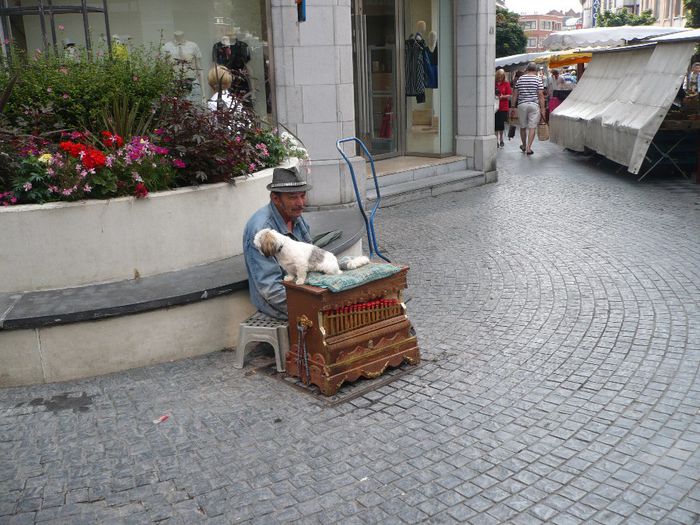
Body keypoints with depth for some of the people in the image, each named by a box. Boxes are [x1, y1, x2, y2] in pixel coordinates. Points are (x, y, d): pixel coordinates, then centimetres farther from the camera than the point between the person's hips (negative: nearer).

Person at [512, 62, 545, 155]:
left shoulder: (520, 79, 6)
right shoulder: (538, 79, -1)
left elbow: (515, 94, 7)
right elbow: (541, 95, -6)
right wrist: (542, 109, -3)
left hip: (522, 105, 3)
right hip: (534, 105, -2)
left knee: (523, 126, 15)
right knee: (532, 127, 0)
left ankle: (524, 145, 30)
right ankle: (528, 148, -5)